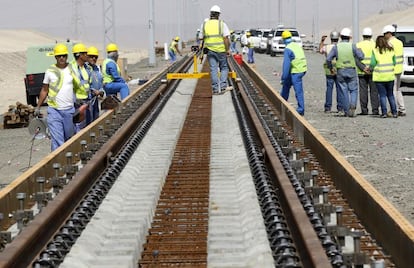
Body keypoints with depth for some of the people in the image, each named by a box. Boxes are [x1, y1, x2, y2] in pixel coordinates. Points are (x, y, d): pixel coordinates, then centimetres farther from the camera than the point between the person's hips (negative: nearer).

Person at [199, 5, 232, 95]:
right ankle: (223, 86, -2)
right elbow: (226, 38, -11)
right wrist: (227, 50, -5)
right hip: (221, 50, -2)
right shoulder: (222, 24, -5)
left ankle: (215, 89, 2)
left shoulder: (204, 24, 4)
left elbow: (202, 38, 12)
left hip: (210, 50, 3)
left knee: (213, 69, 4)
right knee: (224, 68, 10)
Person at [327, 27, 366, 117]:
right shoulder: (352, 46, -5)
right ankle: (352, 106, -15)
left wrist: (331, 68, 9)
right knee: (353, 90, 8)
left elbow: (328, 59, -6)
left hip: (340, 72, 1)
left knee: (344, 91, 7)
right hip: (351, 71, -1)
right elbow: (361, 56, -7)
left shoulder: (336, 47, -2)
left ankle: (346, 111, 9)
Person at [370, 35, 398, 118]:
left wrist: (370, 69, 13)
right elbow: (394, 62, 8)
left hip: (379, 76, -3)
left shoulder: (375, 51, -6)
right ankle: (394, 112, 11)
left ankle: (384, 112, -2)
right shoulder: (391, 50, 3)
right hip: (390, 76, 3)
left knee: (382, 95, 3)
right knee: (390, 95, 13)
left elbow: (373, 64, -7)